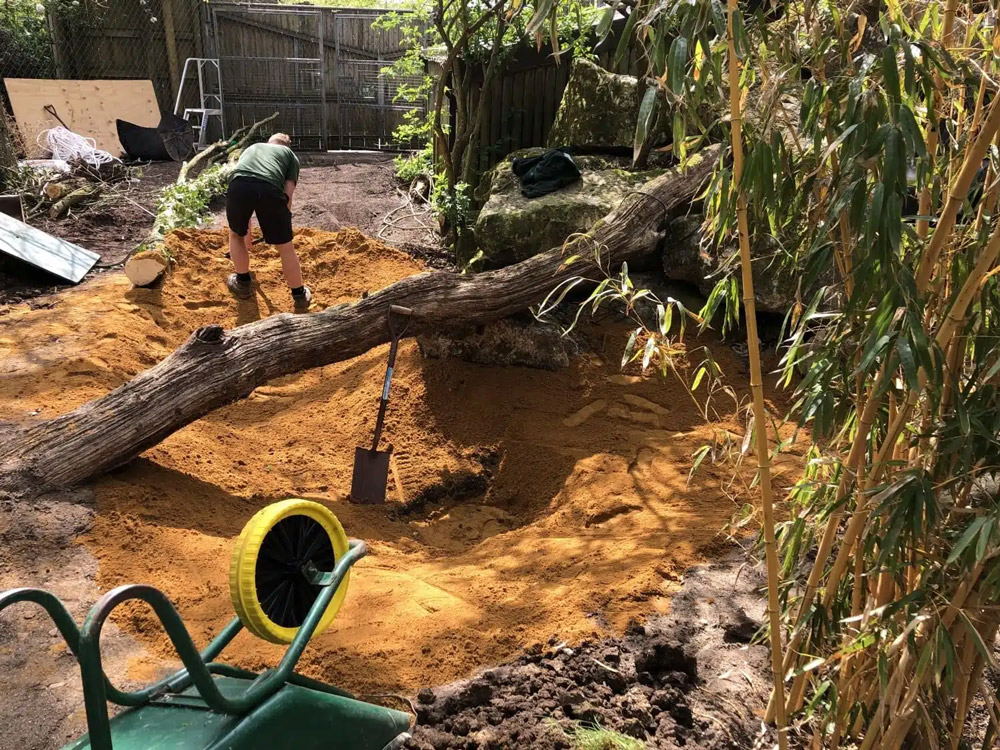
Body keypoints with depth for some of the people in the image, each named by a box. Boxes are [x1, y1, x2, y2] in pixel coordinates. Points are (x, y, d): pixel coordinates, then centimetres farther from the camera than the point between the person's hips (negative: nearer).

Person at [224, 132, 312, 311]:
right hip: (269, 189, -2)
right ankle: (300, 296, 28)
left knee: (236, 235, 31)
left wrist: (247, 233, 56)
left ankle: (243, 284, 42)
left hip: (237, 186, 2)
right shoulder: (290, 154, 33)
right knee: (285, 247, 16)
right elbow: (288, 193, 17)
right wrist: (281, 224, 32)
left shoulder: (251, 148, 43)